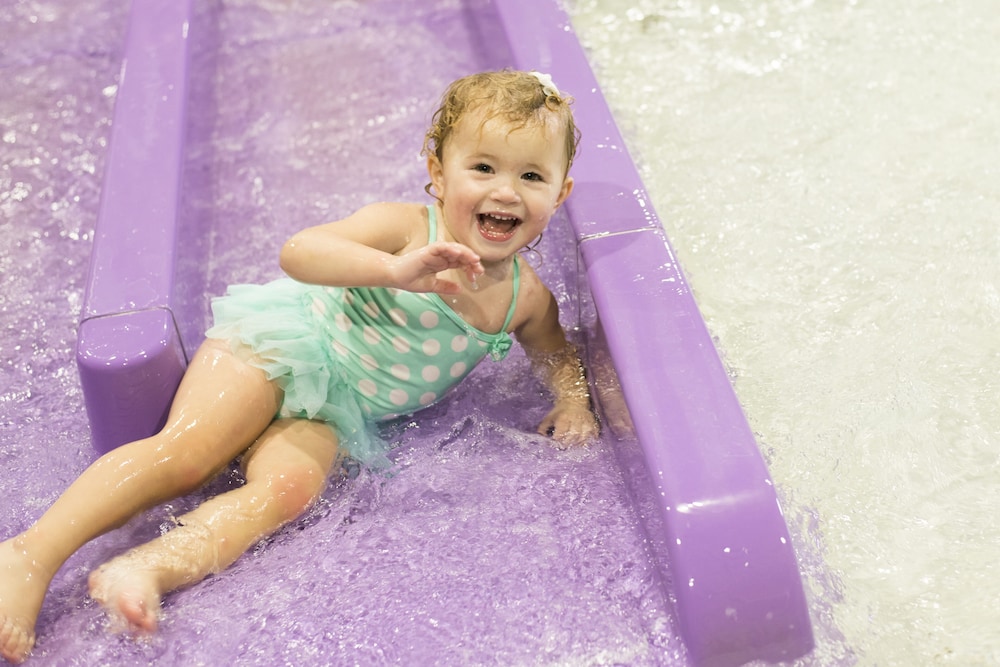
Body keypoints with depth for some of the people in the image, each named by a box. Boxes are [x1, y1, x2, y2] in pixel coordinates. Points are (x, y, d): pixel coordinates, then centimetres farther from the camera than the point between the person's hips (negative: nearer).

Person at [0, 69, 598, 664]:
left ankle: (145, 570, -36)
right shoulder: (405, 227, -18)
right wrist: (396, 270, -46)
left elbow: (556, 349, 21)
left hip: (332, 409, 4)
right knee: (187, 450, -23)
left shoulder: (526, 297, 0)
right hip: (280, 343, -4)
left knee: (289, 485, -26)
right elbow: (298, 251, -31)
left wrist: (572, 399, 0)